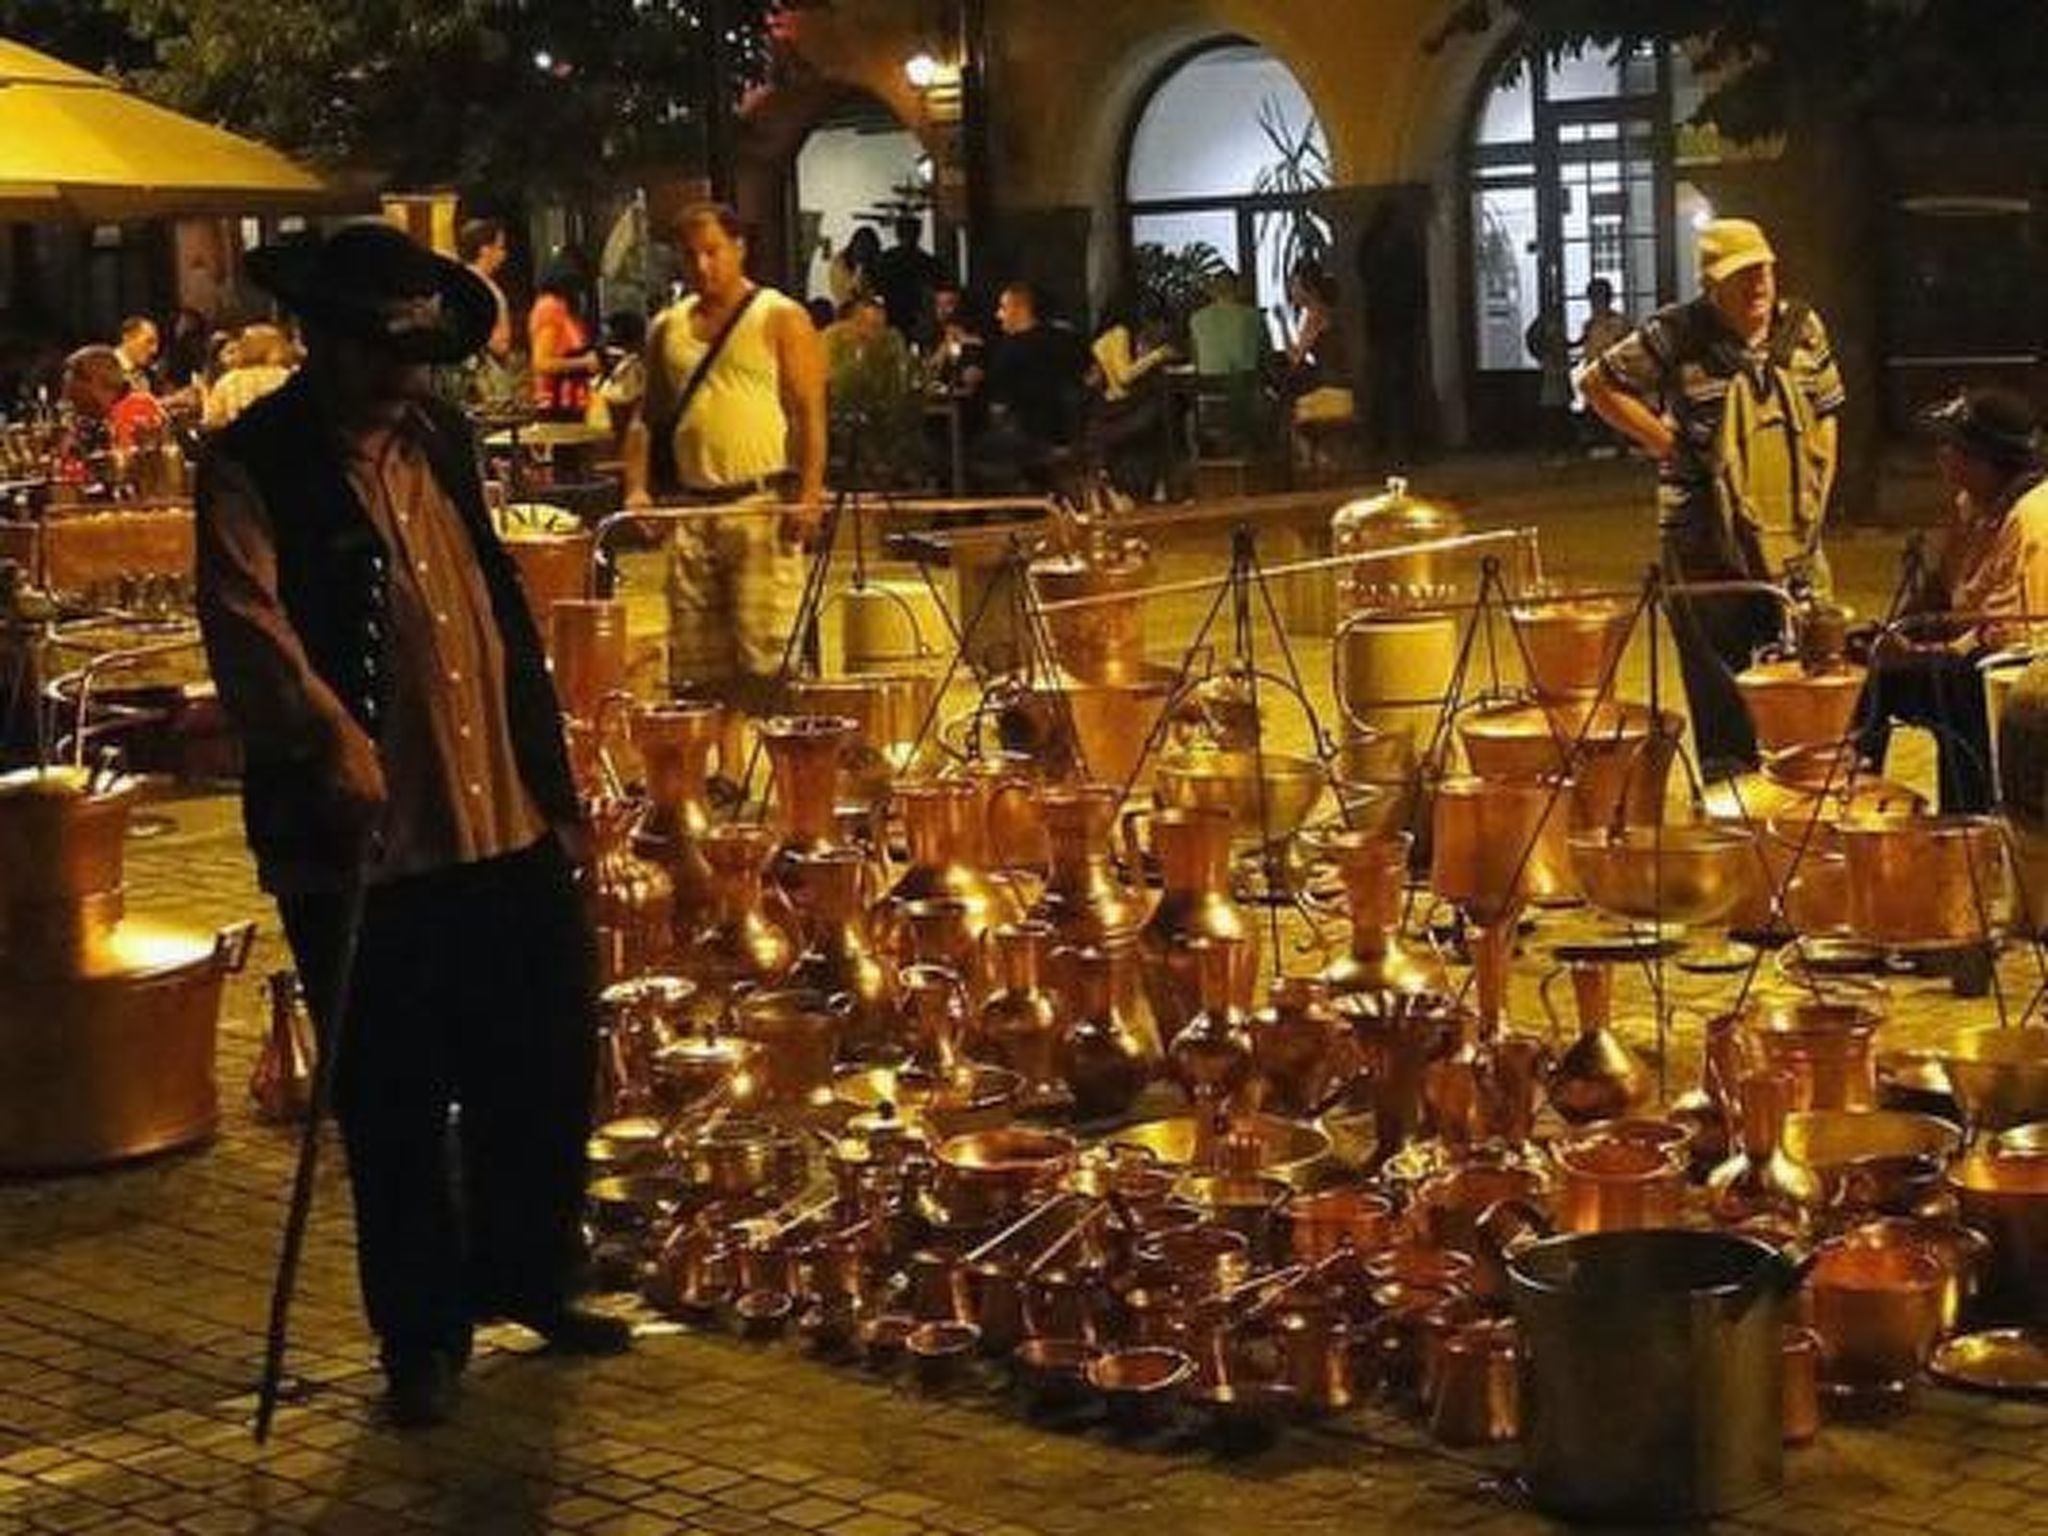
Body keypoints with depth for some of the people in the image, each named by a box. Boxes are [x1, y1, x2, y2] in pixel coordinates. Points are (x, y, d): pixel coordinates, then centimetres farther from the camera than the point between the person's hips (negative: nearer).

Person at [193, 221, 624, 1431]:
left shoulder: (441, 436, 13)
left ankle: (527, 1278, 35)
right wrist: (330, 739, -37)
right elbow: (247, 623, -21)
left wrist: (554, 775, 17)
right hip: (363, 844, -6)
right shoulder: (255, 467, -7)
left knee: (545, 1071, 15)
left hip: (508, 828, 6)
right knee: (398, 1106, 5)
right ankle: (422, 1334, 21)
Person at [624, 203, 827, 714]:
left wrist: (809, 495, -16)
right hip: (689, 511, 5)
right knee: (692, 660, 5)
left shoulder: (781, 320, 2)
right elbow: (649, 416, 19)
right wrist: (637, 487, 3)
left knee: (764, 652, -13)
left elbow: (809, 414, -5)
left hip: (763, 507, -5)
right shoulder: (667, 328, 17)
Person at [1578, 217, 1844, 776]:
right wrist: (1665, 442, -6)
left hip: (1794, 542, 4)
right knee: (1720, 693, 3)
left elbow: (1825, 415, 17)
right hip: (1709, 549, -4)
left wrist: (1816, 496, 9)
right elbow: (1597, 381, -1)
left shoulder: (1802, 328, 7)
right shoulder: (1677, 336, -8)